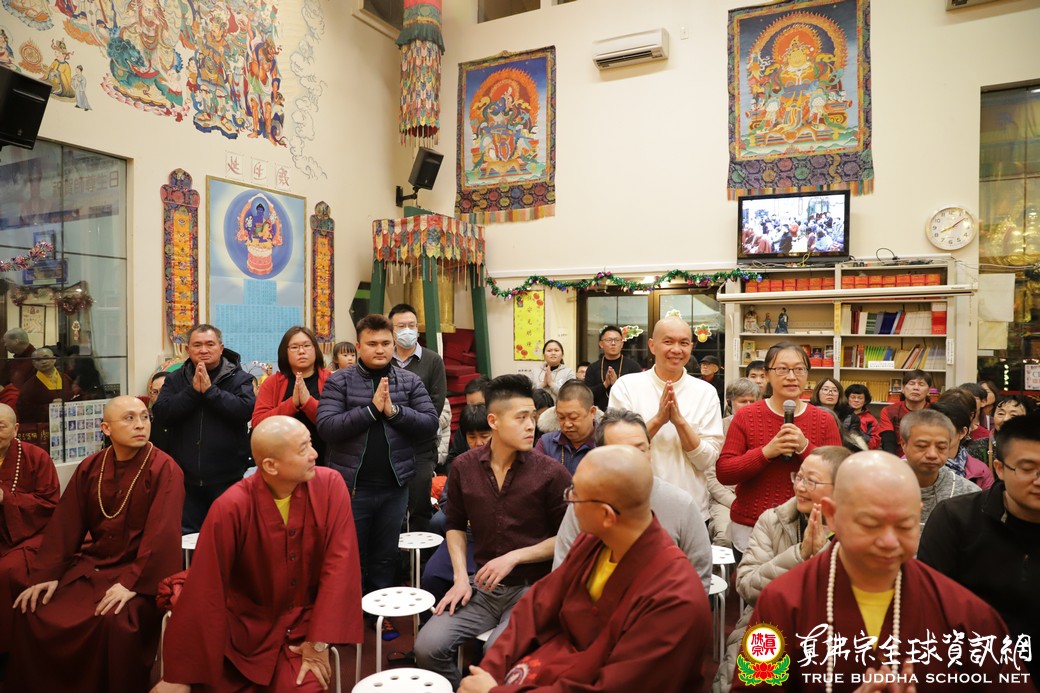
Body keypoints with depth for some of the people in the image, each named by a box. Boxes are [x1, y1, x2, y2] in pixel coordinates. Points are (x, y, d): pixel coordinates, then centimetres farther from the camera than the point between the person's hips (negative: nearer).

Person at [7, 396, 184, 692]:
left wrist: (132, 584, -25)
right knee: (32, 611, -4)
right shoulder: (89, 467, 5)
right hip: (89, 565, 6)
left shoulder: (165, 469, -15)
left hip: (139, 572, -6)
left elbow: (162, 534, -20)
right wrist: (46, 574, -2)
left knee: (115, 621, -29)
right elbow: (65, 524, 6)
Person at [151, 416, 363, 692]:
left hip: (307, 621, 0)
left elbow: (339, 564, -15)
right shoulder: (232, 507, -21)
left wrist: (320, 641, -18)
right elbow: (203, 591, -17)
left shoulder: (330, 486, -16)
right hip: (246, 624, 0)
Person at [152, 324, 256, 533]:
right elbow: (161, 415, -6)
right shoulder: (175, 379, 8)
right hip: (185, 480, 3)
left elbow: (246, 410, -18)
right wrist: (193, 391, -15)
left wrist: (210, 390, -18)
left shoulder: (239, 378, 0)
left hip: (227, 479, -2)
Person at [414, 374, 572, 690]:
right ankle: (458, 688, 17)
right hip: (482, 585, 4)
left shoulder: (551, 472, -11)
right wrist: (461, 577, 1)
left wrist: (514, 557, -11)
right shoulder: (464, 467, 0)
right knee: (428, 647, -13)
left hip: (531, 588, -3)